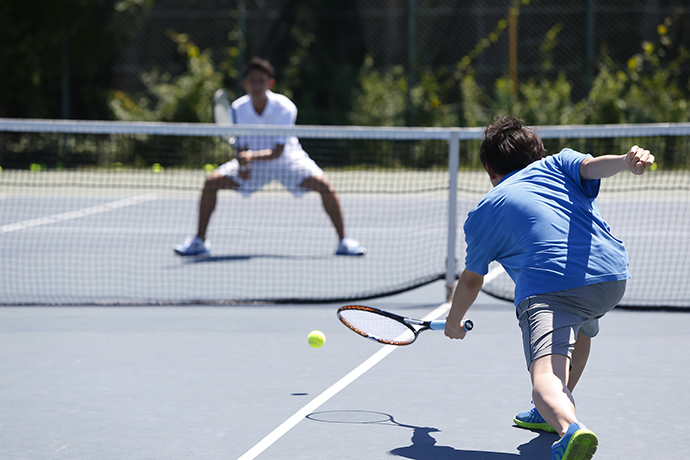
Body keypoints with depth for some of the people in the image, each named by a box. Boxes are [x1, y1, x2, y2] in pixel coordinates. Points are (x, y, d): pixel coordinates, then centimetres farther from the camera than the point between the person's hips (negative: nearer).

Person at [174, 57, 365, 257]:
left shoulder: (285, 108, -27)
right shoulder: (238, 109, -19)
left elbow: (277, 152, -30)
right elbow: (241, 148, -13)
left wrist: (251, 156, -48)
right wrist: (243, 166, -35)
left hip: (287, 158, -2)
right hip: (251, 161, 2)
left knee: (323, 184, -27)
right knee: (212, 181, -17)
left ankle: (344, 241, -13)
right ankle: (199, 241, -2)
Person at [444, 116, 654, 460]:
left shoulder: (483, 213, 20)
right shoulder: (559, 164, 25)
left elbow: (471, 280, 28)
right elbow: (593, 166, 2)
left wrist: (454, 322, 46)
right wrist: (627, 161, -19)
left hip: (548, 286, -5)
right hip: (612, 277, 5)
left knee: (546, 374, -23)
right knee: (579, 326, 38)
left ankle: (570, 429, -55)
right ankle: (557, 411, 45)